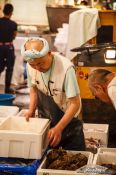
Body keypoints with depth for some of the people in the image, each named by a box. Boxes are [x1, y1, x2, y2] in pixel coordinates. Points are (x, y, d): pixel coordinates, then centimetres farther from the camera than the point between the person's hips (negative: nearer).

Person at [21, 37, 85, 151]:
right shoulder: (30, 66, -12)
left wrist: (58, 128, -32)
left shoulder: (66, 68, -29)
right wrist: (31, 110, -9)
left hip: (68, 121, -4)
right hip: (45, 121, 4)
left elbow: (75, 104, -25)